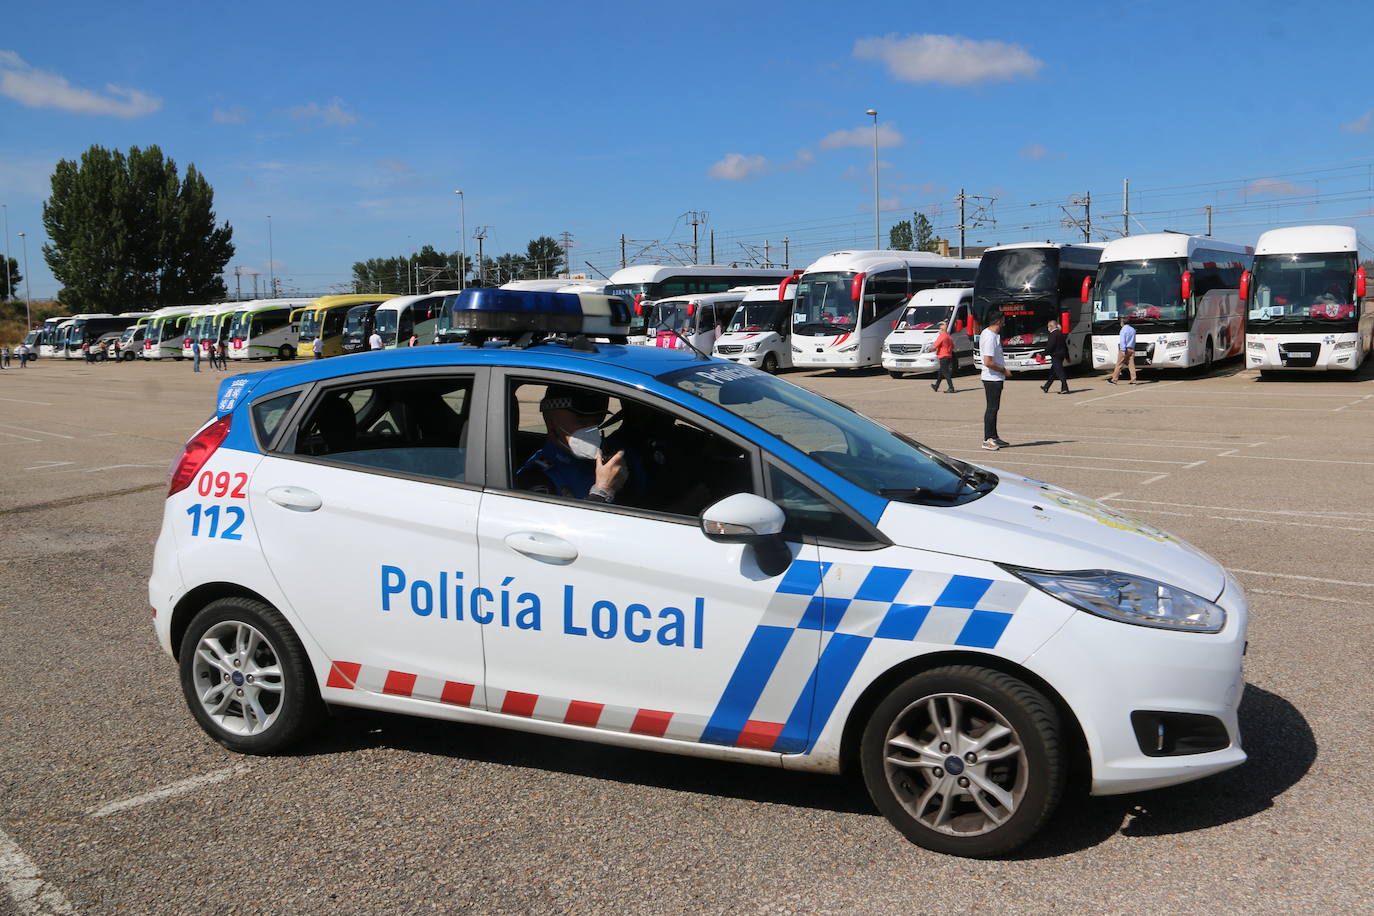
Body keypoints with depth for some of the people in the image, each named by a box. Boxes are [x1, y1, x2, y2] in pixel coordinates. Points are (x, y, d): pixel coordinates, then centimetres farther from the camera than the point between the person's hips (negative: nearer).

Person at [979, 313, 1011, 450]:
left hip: (995, 378, 10)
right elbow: (988, 362, -25)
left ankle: (993, 437, 24)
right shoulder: (990, 337, -21)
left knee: (994, 408, 16)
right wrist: (1003, 370, -14)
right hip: (992, 378, -10)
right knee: (992, 408, -5)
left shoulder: (987, 332, 11)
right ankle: (987, 440, -1)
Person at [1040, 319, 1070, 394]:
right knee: (1052, 372, 17)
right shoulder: (1061, 334, 13)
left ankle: (1065, 389, -11)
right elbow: (1065, 346, 17)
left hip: (1056, 356, -9)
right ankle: (1046, 387, 27)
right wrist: (1067, 356, 22)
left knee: (1060, 372, -8)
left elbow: (1050, 346, -19)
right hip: (1061, 354, 9)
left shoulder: (1053, 334, -14)